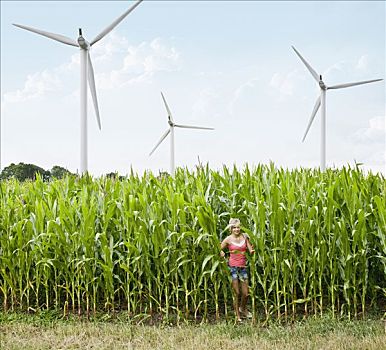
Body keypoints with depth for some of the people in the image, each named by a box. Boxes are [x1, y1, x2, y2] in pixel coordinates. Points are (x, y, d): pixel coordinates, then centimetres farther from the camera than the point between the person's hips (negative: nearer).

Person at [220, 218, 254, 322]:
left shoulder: (244, 237, 4)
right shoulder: (228, 239, -3)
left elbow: (251, 250, 4)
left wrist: (252, 251, -17)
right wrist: (222, 253, -17)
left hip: (243, 267, 3)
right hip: (233, 267, -3)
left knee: (245, 294, 6)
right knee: (237, 293, 1)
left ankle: (243, 309, 36)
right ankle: (237, 315, 18)